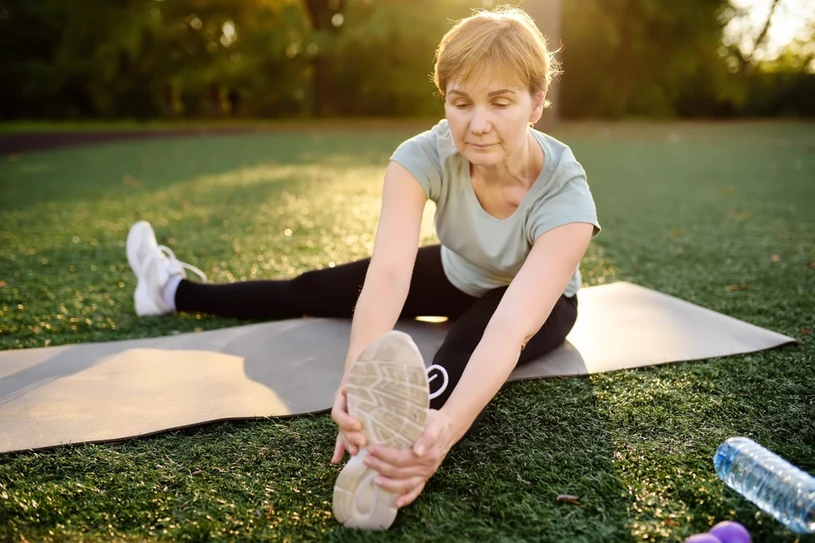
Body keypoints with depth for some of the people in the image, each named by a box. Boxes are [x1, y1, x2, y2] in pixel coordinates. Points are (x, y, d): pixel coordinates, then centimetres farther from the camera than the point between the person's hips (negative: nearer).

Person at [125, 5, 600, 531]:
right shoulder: (424, 156, -32)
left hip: (539, 300, -2)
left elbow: (513, 324, -52)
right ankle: (175, 291, 20)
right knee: (313, 290, 3)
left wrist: (448, 424, -70)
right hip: (459, 275, 3)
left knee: (477, 330, -38)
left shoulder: (565, 195, -38)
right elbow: (390, 271, -45)